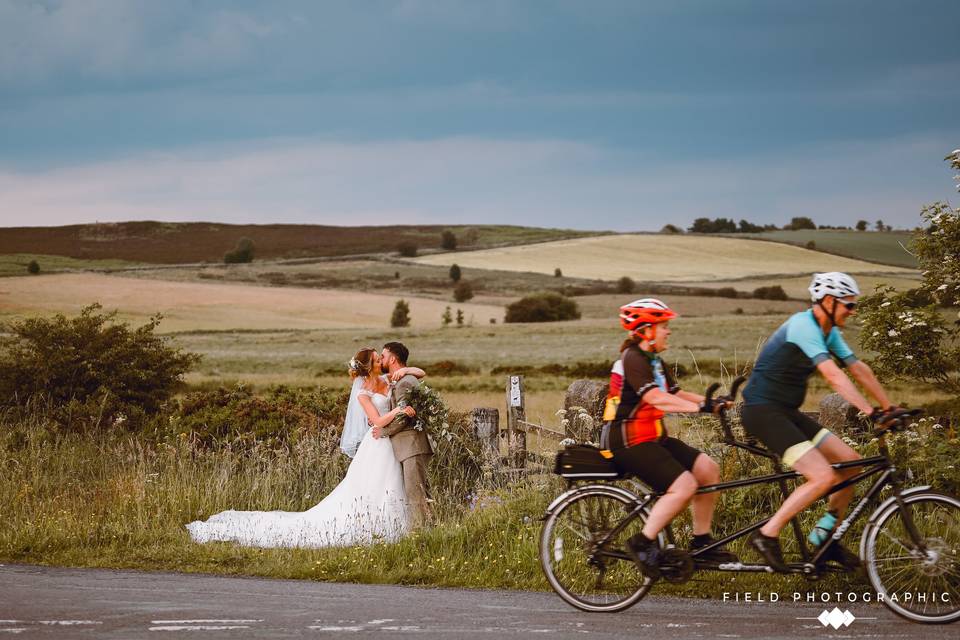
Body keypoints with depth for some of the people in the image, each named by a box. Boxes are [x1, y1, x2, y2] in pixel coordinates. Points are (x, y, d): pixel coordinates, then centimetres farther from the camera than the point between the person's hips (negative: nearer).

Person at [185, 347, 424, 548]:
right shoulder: (362, 393, -10)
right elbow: (378, 421, -17)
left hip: (393, 444, 6)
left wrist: (405, 370, -11)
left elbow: (421, 373, 10)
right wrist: (397, 411, -33)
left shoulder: (387, 380, 7)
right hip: (376, 445, -6)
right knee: (364, 493, -8)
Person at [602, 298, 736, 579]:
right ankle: (642, 542, -12)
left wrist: (712, 402, -3)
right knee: (684, 485, -22)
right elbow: (655, 398, -29)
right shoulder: (633, 359, -16)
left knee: (709, 469, 1)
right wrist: (700, 407, -35)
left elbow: (675, 394, 12)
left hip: (653, 438, 10)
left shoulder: (654, 362, 16)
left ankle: (702, 542, 8)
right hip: (628, 442, -10)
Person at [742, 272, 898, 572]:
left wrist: (889, 408, 8)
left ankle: (823, 536, 14)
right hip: (762, 412, -10)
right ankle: (767, 535, -10)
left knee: (850, 462, 3)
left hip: (785, 412, 10)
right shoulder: (803, 325, -21)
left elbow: (859, 369, 13)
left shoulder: (829, 332, 10)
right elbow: (834, 376, -30)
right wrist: (871, 412, -35)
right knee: (824, 477, -21)